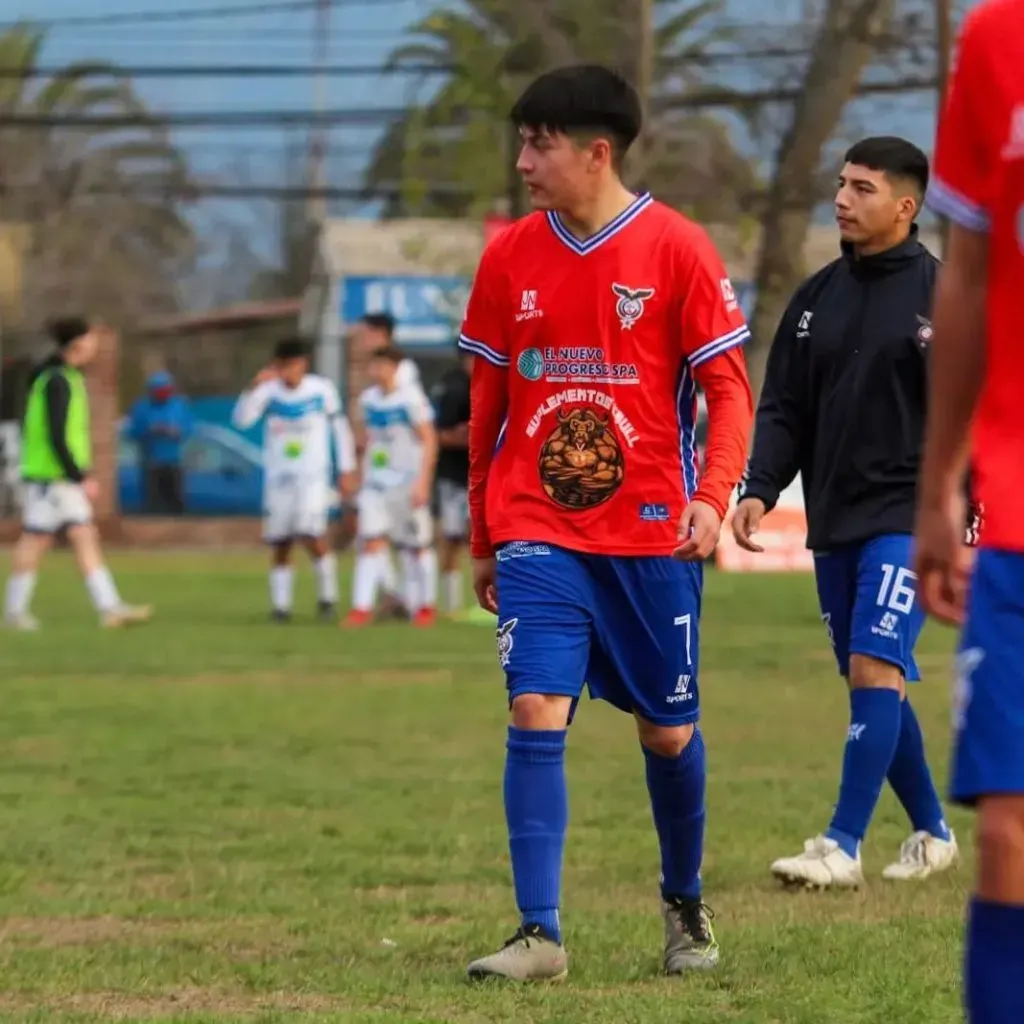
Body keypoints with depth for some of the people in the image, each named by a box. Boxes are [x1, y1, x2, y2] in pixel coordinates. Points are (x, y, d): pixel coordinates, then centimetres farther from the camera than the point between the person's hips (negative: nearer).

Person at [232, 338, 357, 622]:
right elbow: (242, 420, -14)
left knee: (313, 536, -17)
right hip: (278, 478, 2)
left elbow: (340, 428, 6)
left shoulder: (322, 390, -3)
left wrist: (347, 470, 6)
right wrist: (254, 388, -27)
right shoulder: (269, 391, -3)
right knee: (280, 545, 3)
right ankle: (280, 605, 13)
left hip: (313, 476, -2)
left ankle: (328, 596, 2)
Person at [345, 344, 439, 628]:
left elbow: (429, 440, -11)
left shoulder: (411, 398, -12)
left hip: (407, 483, -4)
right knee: (372, 543, -6)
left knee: (417, 546, 5)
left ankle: (425, 606, 19)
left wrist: (422, 481, -16)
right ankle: (362, 607, -10)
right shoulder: (367, 399, 6)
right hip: (375, 483, 4)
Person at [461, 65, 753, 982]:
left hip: (652, 534, -2)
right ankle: (540, 934, -11)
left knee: (668, 732, 8)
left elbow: (729, 389, -4)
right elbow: (488, 404, 13)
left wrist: (713, 495, -20)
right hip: (536, 533, 2)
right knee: (536, 715, -12)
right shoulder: (509, 256, 5)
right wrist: (483, 538, 15)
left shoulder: (678, 249, -6)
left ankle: (686, 905, 32)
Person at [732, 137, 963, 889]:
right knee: (873, 684, 10)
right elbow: (784, 411, 12)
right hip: (833, 520, 6)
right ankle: (933, 834, 24)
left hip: (908, 517, -6)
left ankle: (843, 848, -16)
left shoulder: (941, 293, -5)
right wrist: (759, 490, -2)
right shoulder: (817, 298, 11)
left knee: (875, 669, -16)